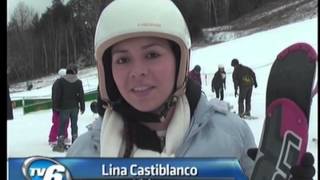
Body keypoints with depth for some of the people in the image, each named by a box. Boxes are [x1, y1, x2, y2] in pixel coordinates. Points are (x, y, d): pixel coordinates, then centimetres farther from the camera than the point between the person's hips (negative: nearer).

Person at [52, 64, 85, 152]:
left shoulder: (61, 81, -8)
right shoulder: (78, 82, -2)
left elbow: (57, 95, -7)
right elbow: (81, 96, 0)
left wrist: (56, 106, 1)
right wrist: (82, 107, 8)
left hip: (64, 107, -2)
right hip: (74, 107, 2)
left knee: (62, 125, 4)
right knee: (74, 125, 10)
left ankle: (60, 145, 2)